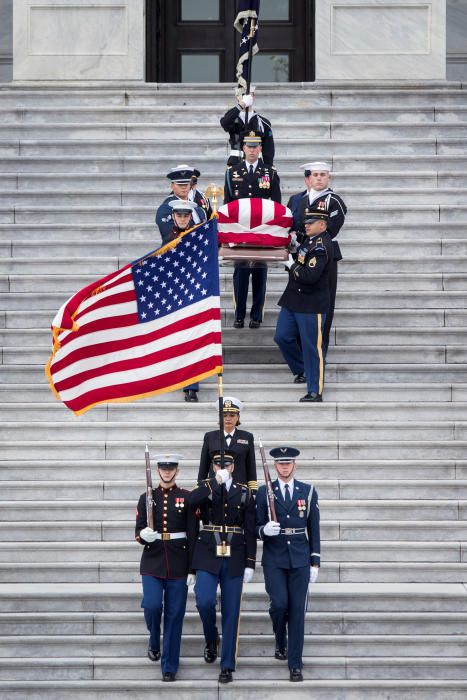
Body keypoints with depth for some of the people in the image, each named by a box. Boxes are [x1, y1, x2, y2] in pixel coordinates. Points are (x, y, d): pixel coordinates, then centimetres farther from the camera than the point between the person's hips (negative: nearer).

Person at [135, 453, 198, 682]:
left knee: (174, 615, 0)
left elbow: (193, 534, 1)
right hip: (152, 562, 1)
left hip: (178, 563, -1)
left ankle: (169, 667, 7)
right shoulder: (147, 497, 6)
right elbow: (138, 532, 5)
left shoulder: (187, 498, 2)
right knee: (152, 605, -16)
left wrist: (192, 568, -3)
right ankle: (154, 641, 17)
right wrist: (143, 536, -20)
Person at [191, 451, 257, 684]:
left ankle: (227, 666, 6)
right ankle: (211, 639, 12)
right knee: (204, 602, -19)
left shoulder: (244, 492, 6)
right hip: (208, 557, -1)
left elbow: (250, 531, 5)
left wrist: (250, 564, 0)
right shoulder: (205, 488, 4)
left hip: (234, 559, 1)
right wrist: (217, 481, -22)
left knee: (231, 612, 0)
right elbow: (192, 500, -22)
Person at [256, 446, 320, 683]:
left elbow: (314, 530, 8)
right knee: (279, 603, -15)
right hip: (274, 559, -1)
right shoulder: (264, 492, 4)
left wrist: (315, 563, 3)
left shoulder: (308, 492, 6)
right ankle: (280, 642, 17)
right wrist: (265, 530, -18)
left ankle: (295, 665, 2)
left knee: (297, 610, -3)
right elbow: (257, 528, 6)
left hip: (300, 559, 1)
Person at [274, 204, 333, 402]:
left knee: (312, 347, -2)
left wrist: (291, 265, -15)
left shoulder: (321, 246, -20)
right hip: (294, 299, 9)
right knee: (282, 337, 14)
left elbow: (310, 276, -28)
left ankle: (315, 391, 5)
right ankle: (302, 370, 34)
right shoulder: (310, 239, 9)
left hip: (311, 304, -9)